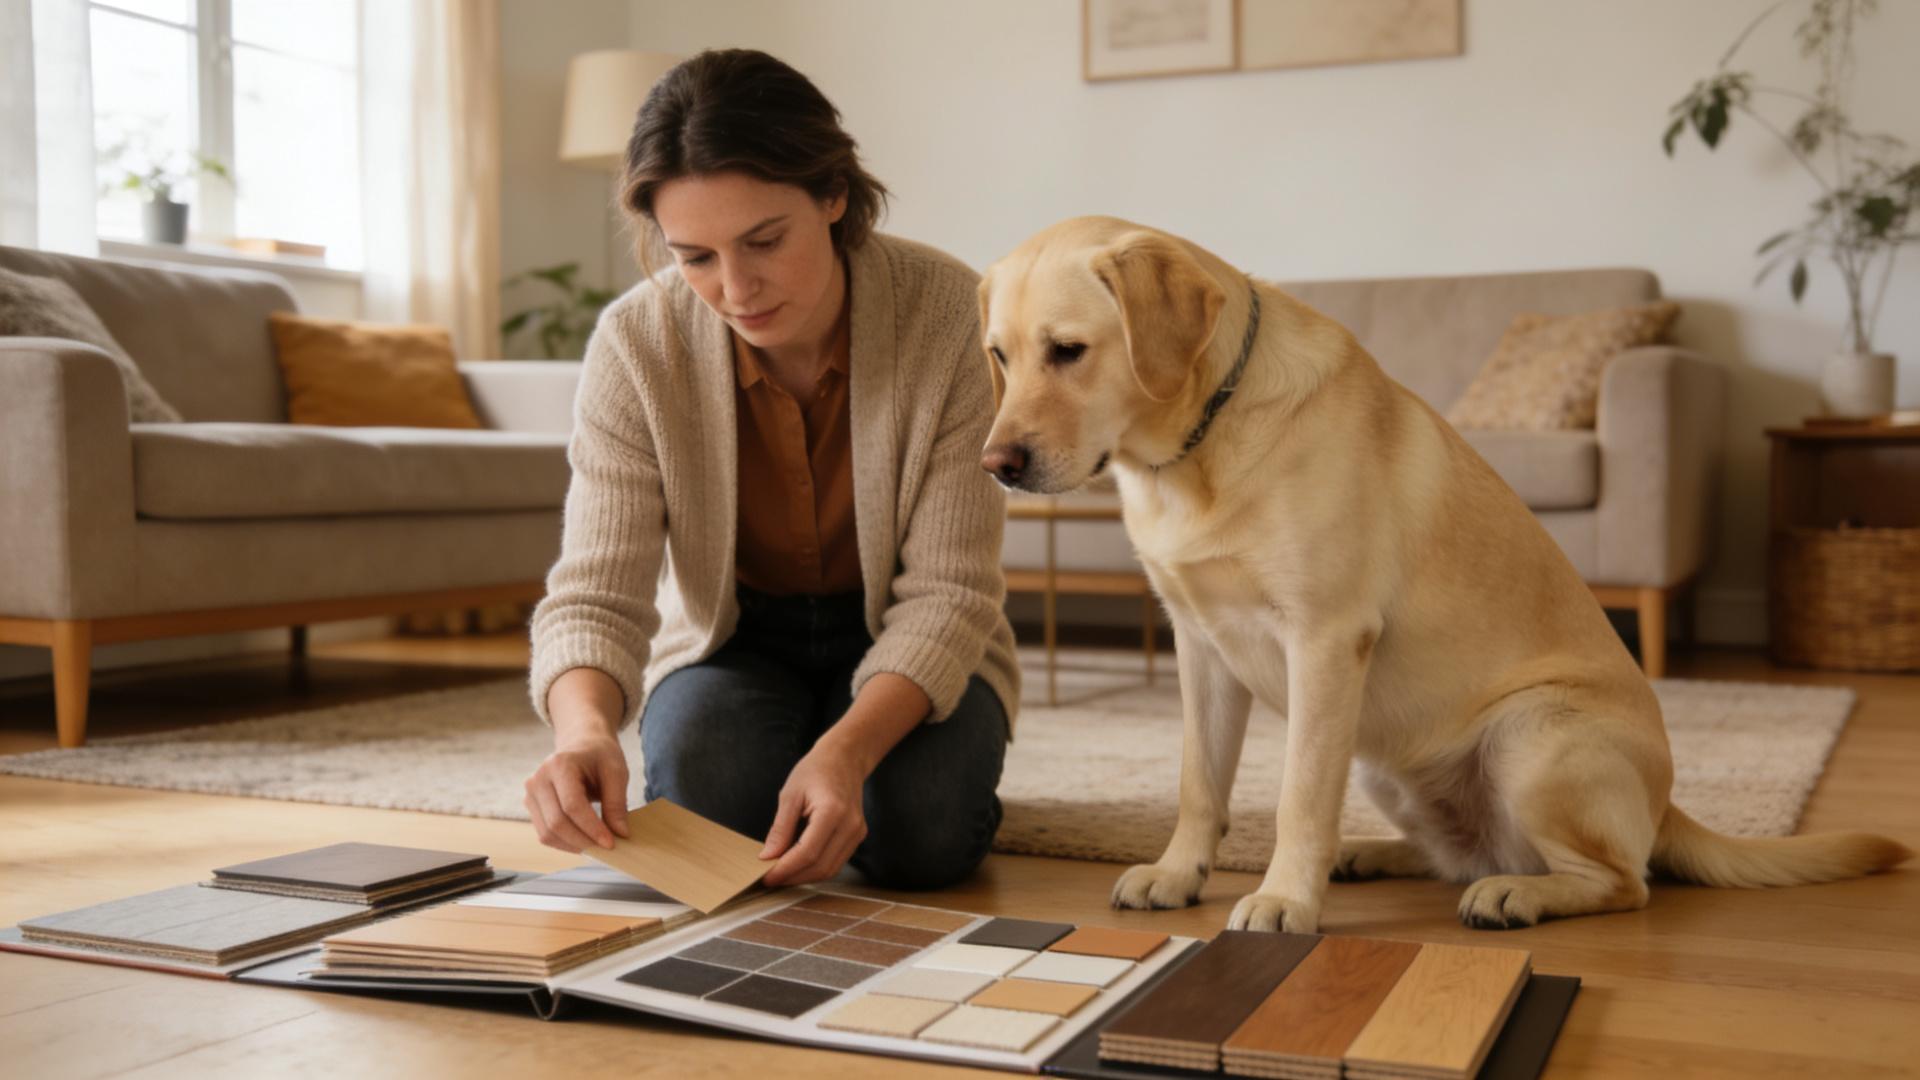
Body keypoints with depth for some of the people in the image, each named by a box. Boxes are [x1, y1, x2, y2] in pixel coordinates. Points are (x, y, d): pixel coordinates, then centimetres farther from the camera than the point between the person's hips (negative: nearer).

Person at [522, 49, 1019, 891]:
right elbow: (596, 592, -22)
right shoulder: (637, 343, -20)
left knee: (920, 833, -28)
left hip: (906, 650, -1)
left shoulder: (948, 312, -25)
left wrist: (847, 748, -42)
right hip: (731, 639, 1)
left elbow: (945, 592, -24)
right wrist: (584, 724, -46)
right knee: (704, 803, -28)